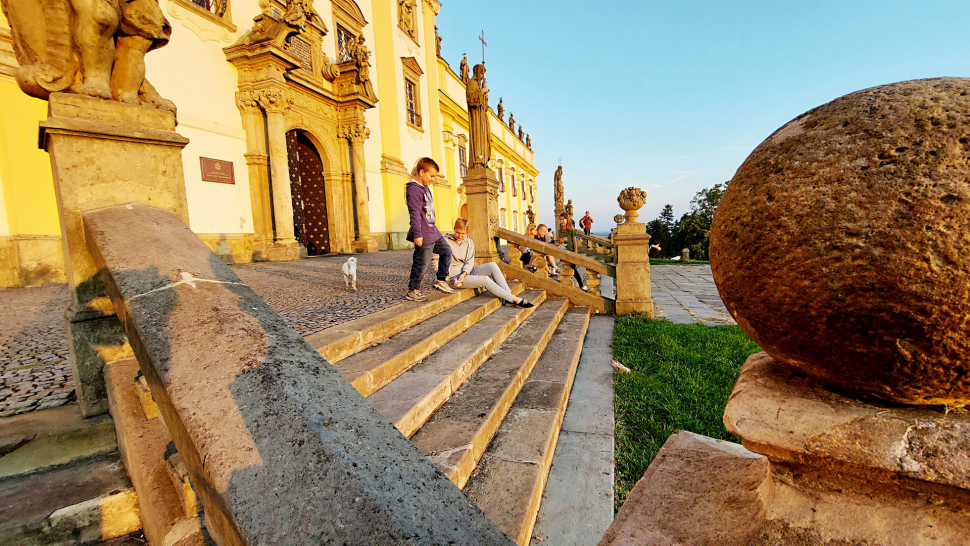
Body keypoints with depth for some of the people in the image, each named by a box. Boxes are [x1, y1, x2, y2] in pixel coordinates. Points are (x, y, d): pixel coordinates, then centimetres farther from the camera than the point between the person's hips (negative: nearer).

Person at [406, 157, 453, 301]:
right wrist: (417, 234, -25)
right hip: (423, 235, -10)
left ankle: (441, 280, 26)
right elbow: (414, 214, -22)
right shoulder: (414, 190, -15)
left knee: (446, 250, 18)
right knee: (422, 263, -4)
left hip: (433, 231, 10)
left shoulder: (425, 188, 16)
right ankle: (412, 290, 10)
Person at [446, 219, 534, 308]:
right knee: (485, 280, -26)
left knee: (492, 265, -19)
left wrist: (464, 272, -17)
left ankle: (509, 293, -21)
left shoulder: (468, 242, 13)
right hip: (455, 277, -6)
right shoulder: (446, 240, -2)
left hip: (467, 271, 6)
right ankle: (515, 299, -24)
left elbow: (470, 262, 5)